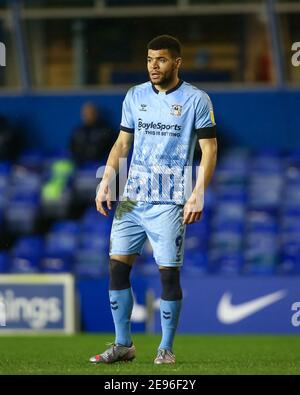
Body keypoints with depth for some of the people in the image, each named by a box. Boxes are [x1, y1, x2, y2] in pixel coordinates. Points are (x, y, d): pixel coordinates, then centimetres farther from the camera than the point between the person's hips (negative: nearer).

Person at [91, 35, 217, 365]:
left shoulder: (196, 99, -3)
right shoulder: (135, 96, 11)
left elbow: (209, 149, -4)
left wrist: (198, 194, -13)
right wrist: (106, 181, 8)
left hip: (170, 201, -5)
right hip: (132, 198, 5)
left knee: (168, 272, -5)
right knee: (117, 266, 0)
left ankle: (166, 348, 7)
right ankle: (123, 344, 9)